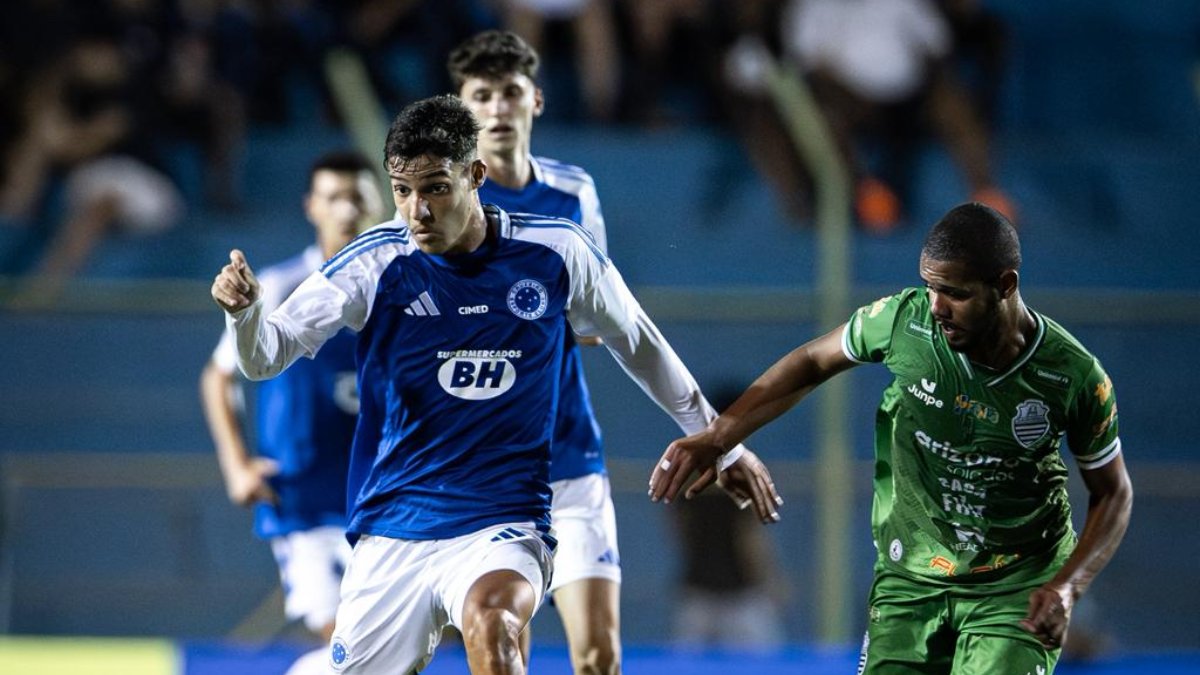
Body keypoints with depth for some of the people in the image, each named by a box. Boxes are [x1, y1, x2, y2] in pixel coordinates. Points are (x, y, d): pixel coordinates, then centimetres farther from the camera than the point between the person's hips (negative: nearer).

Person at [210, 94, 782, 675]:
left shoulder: (554, 254, -3)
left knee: (490, 622, -34)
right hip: (390, 534, 2)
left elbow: (638, 345, 14)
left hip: (502, 528, -2)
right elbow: (266, 355, -12)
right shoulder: (375, 262, -6)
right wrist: (244, 308, -35)